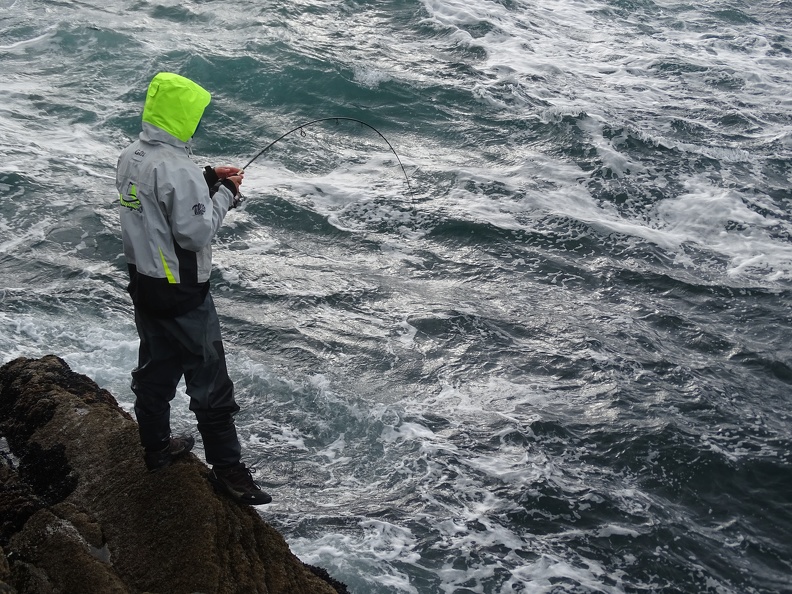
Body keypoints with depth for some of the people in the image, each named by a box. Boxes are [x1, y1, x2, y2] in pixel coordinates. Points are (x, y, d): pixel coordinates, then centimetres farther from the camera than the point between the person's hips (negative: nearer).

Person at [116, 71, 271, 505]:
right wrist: (224, 195, -10)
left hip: (143, 282, 9)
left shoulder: (130, 158, 1)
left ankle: (156, 448, 37)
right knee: (208, 379, 2)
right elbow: (196, 232, -24)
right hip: (181, 292, -9)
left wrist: (206, 181, 6)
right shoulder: (178, 171, -26)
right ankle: (228, 469, 10)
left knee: (155, 367, 22)